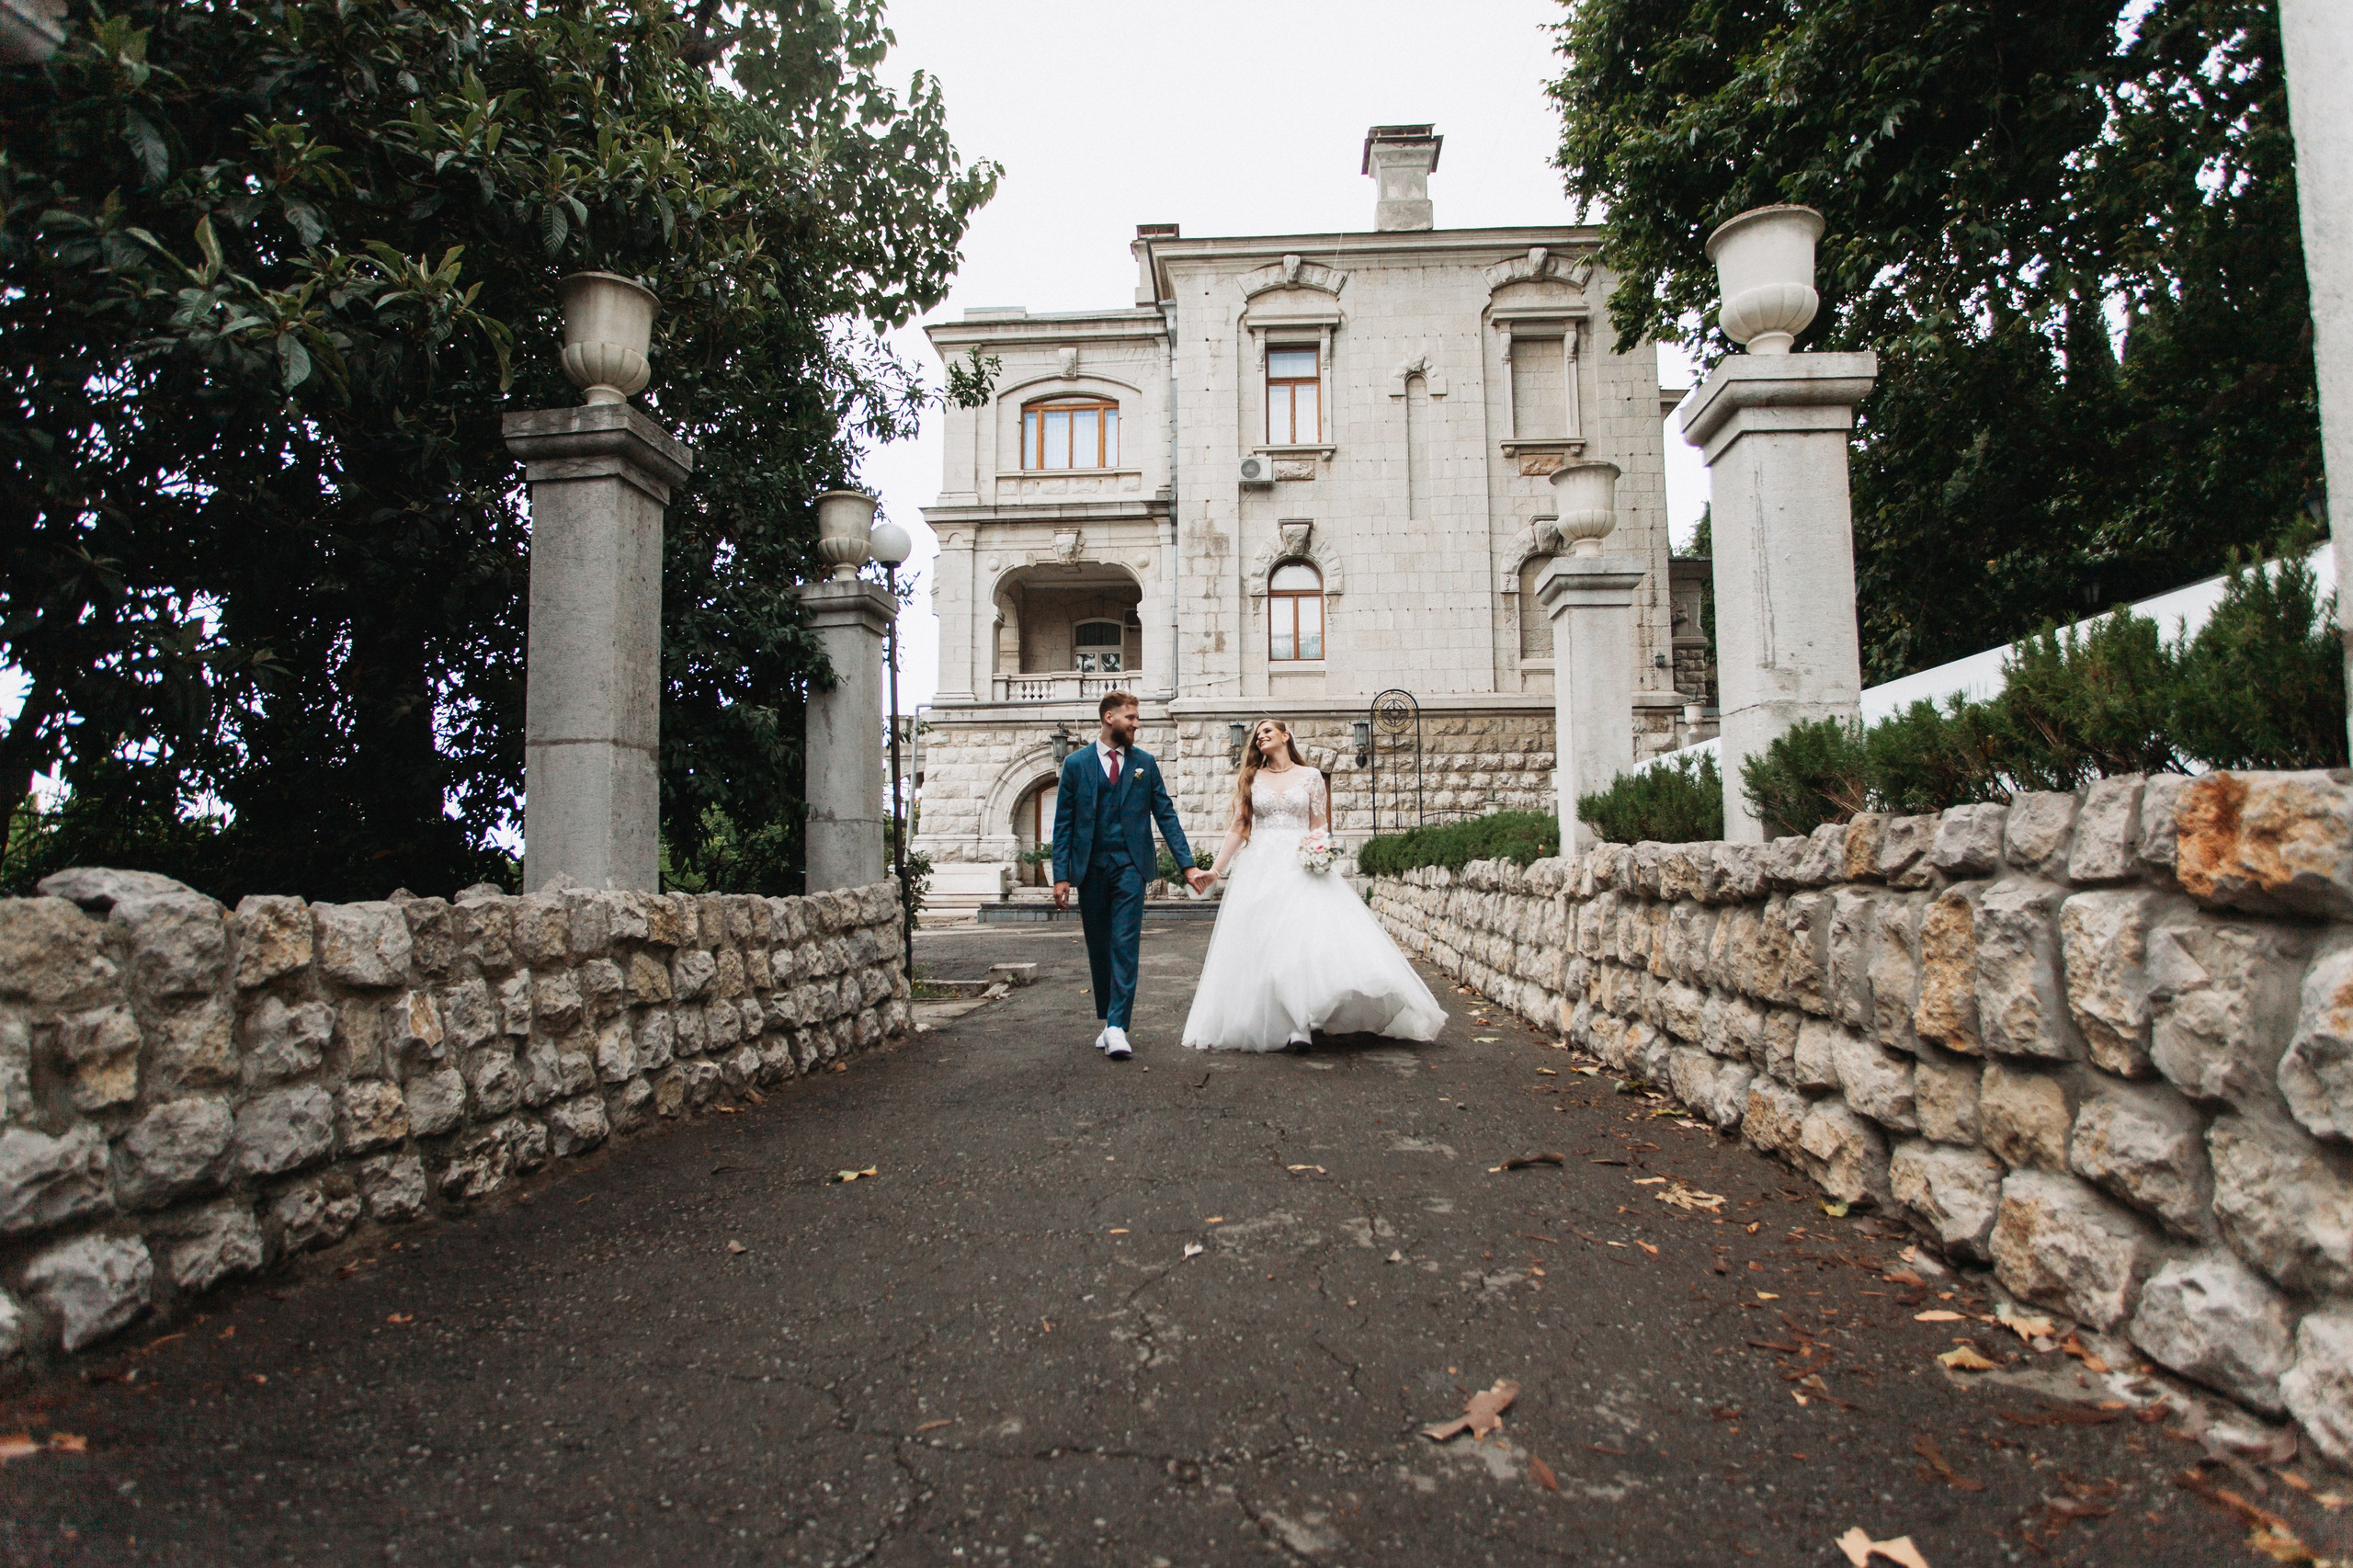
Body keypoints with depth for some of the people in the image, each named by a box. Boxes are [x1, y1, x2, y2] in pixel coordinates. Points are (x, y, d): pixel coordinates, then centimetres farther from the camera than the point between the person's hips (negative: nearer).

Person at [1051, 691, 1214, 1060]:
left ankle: (1118, 1026, -13)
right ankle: (1108, 1020, 21)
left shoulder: (1145, 763, 8)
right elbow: (1063, 823, 3)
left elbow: (1165, 814, 6)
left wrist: (1188, 864, -1)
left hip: (1130, 866, 0)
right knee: (1099, 948, 9)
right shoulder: (1076, 763, 4)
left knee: (1125, 945, -10)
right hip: (1090, 868, 1)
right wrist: (1061, 875, -4)